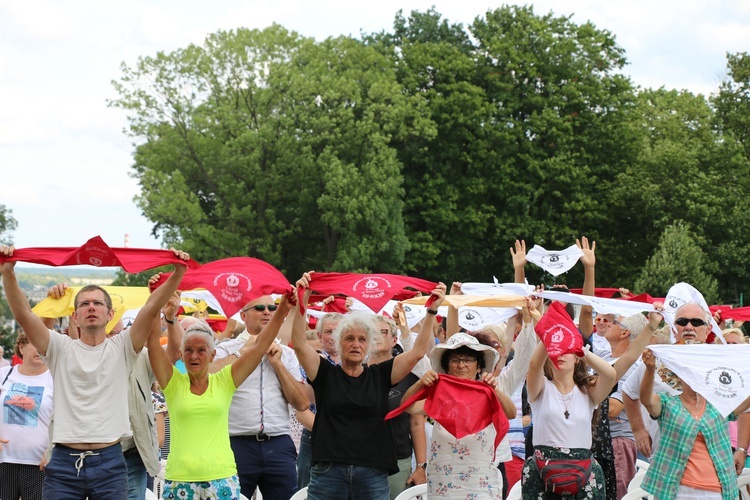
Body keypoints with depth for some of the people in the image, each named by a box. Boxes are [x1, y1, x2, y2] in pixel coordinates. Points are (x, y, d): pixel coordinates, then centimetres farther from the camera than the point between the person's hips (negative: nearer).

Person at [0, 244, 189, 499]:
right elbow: (23, 314, -5)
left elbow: (151, 309, -6)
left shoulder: (121, 348, 7)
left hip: (109, 462, 0)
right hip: (64, 462, 0)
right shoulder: (61, 348, 7)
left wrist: (177, 274, -18)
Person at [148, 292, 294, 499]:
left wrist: (282, 310, -7)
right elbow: (153, 342, -5)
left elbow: (260, 347, 0)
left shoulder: (224, 382, 5)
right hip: (180, 480, 0)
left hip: (221, 479, 0)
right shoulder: (174, 383, 4)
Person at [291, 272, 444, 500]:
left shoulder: (379, 376, 10)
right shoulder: (326, 374, 7)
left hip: (373, 475, 1)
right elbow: (299, 344, -5)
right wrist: (302, 302, -15)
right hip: (328, 472, -1)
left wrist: (432, 311, -1)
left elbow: (418, 351, 6)